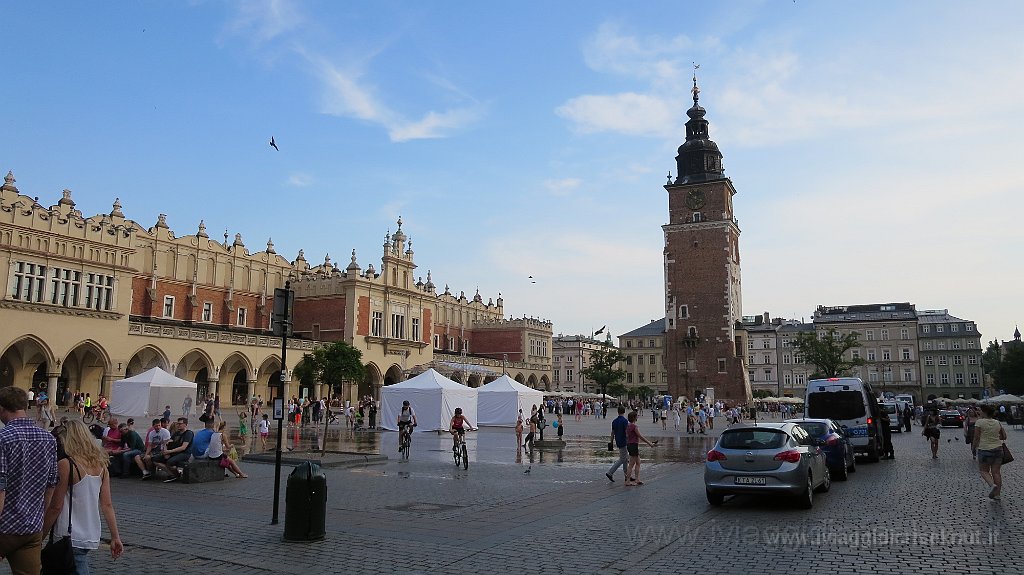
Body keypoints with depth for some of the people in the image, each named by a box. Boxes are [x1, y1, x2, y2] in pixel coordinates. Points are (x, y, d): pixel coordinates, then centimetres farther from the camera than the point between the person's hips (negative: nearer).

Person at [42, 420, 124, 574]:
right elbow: (107, 505, 4)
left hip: (71, 540, -6)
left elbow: (56, 507, -11)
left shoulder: (65, 465, -12)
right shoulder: (100, 465, 5)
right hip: (92, 538, 7)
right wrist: (115, 537, 7)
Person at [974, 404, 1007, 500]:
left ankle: (992, 485, -18)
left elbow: (976, 437, -10)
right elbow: (1004, 437, 13)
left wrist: (974, 446, 6)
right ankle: (997, 494, 9)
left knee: (984, 471, 8)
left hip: (985, 450, -5)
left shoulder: (979, 422, -11)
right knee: (996, 472, 7)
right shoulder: (998, 423, 6)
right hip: (998, 449, 5)